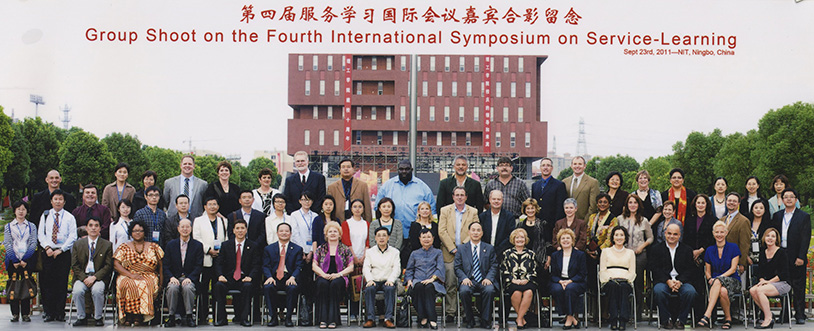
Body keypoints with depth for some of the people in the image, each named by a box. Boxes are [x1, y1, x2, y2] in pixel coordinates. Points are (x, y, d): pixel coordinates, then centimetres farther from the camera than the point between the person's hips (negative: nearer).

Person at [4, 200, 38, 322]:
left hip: (27, 260, 0)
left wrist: (25, 259, -10)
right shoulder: (8, 227, 10)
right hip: (13, 260, 0)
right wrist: (14, 260, -10)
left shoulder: (31, 226, 11)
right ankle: (15, 313, 3)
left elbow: (33, 243, 3)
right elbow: (7, 244, 2)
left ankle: (26, 313, 1)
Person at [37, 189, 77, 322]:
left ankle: (60, 313, 3)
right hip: (48, 253, 1)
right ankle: (49, 313, 2)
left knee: (62, 283, -2)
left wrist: (61, 250, -9)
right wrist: (47, 247, -8)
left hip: (64, 253, -1)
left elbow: (72, 237, 1)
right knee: (47, 282, -3)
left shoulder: (69, 217, 6)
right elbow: (40, 234, 8)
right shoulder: (45, 216, 12)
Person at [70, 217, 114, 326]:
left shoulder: (107, 245, 9)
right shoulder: (78, 244, 13)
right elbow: (74, 265, 7)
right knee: (77, 291, -30)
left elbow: (108, 266, 1)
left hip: (99, 277, -1)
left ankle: (98, 317, -15)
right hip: (82, 276, 1)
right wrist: (84, 278, -11)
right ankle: (81, 317, -13)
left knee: (97, 290, -34)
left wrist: (94, 277, -13)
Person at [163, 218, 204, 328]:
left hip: (190, 278, -1)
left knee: (188, 288, -35)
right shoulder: (171, 245, 11)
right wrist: (171, 277, -12)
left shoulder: (198, 245, 7)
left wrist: (189, 278, -15)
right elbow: (166, 265, 7)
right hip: (174, 278, 1)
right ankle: (173, 316, -21)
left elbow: (199, 266, 1)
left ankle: (189, 316, -23)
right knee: (172, 288, -33)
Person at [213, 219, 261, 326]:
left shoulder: (253, 246, 9)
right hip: (229, 278, 2)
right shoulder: (225, 245, 13)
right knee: (218, 285, -30)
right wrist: (220, 275, -14)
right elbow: (218, 263, 6)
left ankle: (244, 318, -27)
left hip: (245, 279, -1)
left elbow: (256, 265, 2)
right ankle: (221, 318, -23)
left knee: (247, 286, -36)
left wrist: (250, 277, -17)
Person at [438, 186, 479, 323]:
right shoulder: (445, 211, 9)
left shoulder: (473, 212, 10)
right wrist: (452, 248, -7)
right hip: (449, 253, 0)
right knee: (450, 284, -3)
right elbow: (442, 231, 2)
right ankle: (450, 312, 2)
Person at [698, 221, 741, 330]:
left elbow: (733, 269, -4)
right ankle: (728, 318, -25)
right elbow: (707, 271, 16)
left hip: (733, 281, -2)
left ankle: (707, 315, -42)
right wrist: (710, 279, -8)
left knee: (718, 281, -39)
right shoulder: (710, 250, 13)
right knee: (722, 291, -37)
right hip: (715, 283, 2)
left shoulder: (733, 247, 3)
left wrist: (719, 278, -17)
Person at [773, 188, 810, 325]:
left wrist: (801, 257, -13)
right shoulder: (777, 216, 12)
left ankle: (800, 314, 5)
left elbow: (805, 238, -6)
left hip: (796, 258, -3)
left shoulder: (804, 216, 0)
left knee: (798, 287, 0)